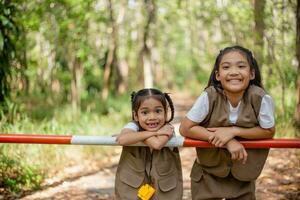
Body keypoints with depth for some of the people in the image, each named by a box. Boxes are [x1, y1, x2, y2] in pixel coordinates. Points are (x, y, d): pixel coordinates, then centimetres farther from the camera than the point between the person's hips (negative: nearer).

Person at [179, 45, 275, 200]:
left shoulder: (260, 98, -23)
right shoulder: (210, 96, -24)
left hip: (243, 173, 1)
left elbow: (269, 131, -10)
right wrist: (228, 142, -24)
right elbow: (185, 128, -19)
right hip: (209, 171, -1)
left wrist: (234, 131, -25)